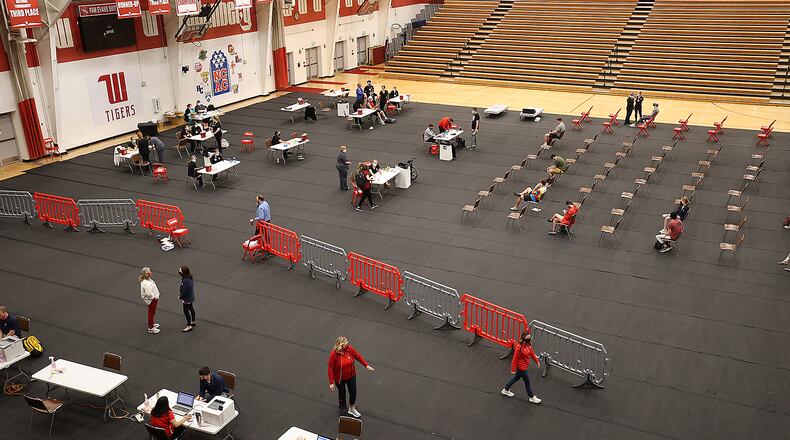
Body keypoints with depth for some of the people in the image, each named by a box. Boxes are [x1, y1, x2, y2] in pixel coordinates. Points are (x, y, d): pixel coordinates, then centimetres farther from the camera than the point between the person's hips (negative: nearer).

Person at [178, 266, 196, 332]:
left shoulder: (186, 281, -34)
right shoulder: (189, 277, -5)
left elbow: (184, 291, -24)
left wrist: (180, 297, -11)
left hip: (187, 299, -10)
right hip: (190, 297, 10)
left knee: (186, 311, 3)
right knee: (191, 309, 24)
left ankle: (189, 326, 13)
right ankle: (193, 322, 42)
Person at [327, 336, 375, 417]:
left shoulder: (350, 349, -18)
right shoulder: (334, 354, -30)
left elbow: (358, 356, -2)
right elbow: (330, 368, -24)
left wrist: (367, 365, -6)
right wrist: (331, 383, -24)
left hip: (351, 376, 3)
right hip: (339, 379, -3)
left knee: (353, 392, 11)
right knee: (342, 393, 20)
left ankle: (352, 409, 37)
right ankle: (342, 407, 49)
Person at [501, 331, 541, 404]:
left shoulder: (528, 345, -6)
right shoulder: (519, 347, -31)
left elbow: (532, 353, 11)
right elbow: (515, 359, -23)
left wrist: (537, 361, 14)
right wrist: (513, 369, -17)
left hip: (525, 366, 9)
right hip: (521, 367, -9)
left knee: (516, 378, 25)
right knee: (527, 382, 8)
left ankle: (506, 390, 44)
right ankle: (532, 397, 28)